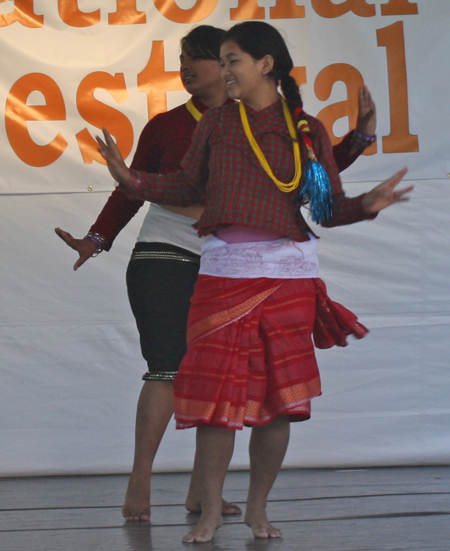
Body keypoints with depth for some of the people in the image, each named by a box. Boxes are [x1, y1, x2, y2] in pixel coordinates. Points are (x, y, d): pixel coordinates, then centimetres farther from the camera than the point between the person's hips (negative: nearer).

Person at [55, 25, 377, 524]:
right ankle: (139, 486, -10)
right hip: (164, 257, -3)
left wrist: (360, 136, 1)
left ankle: (200, 490, 7)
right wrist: (97, 239, 4)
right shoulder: (166, 126, 6)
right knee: (167, 368, -13)